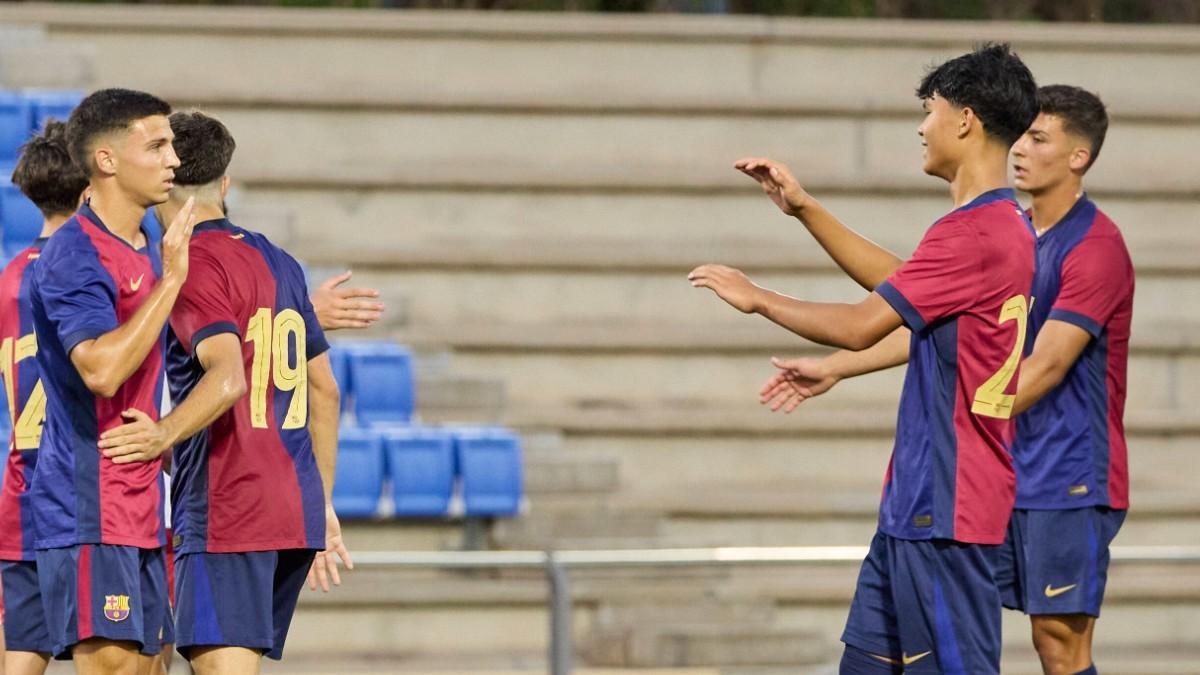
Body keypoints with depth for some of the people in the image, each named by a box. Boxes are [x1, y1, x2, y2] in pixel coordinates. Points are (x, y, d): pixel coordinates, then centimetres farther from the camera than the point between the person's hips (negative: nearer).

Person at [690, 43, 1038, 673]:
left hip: (943, 508, -10)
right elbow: (898, 283, 28)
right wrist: (805, 209, 25)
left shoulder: (973, 233, -18)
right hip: (915, 502, 10)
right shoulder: (1008, 228, 14)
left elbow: (860, 326, -17)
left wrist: (757, 298, -2)